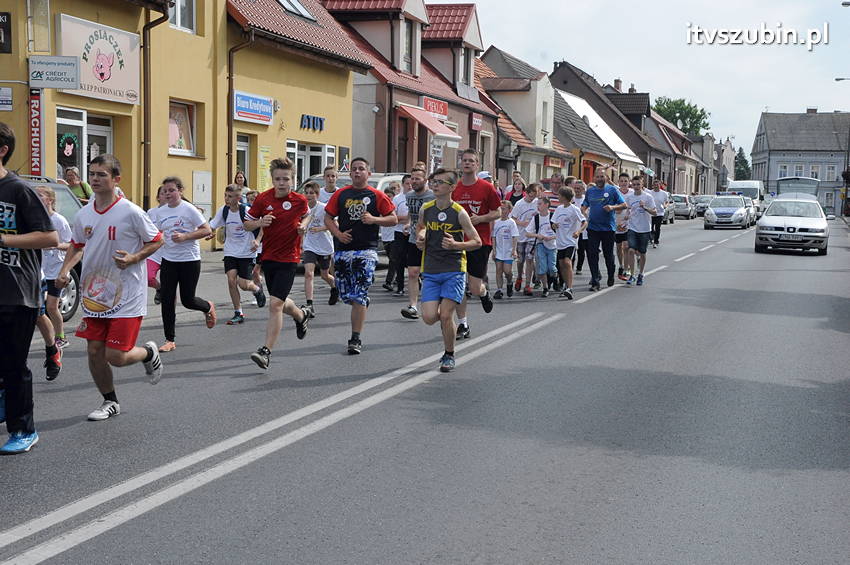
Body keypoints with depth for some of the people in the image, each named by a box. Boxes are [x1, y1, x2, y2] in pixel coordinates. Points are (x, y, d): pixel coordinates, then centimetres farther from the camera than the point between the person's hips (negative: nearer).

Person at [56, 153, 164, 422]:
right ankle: (110, 402, 26)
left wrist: (133, 258, -19)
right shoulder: (83, 215, 4)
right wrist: (65, 270, 5)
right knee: (95, 352, 6)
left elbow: (156, 240, -4)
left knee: (116, 357, -8)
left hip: (127, 296, -5)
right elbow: (76, 245, 20)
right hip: (94, 294, 5)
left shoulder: (131, 212, -13)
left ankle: (149, 353, 25)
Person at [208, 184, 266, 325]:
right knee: (231, 280, -10)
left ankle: (257, 290, 31)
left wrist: (257, 241, -24)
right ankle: (238, 313, 2)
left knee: (243, 284, -6)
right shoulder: (223, 211, -3)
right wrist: (210, 233, -15)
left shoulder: (246, 211, -16)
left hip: (247, 253, -4)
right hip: (230, 252, 4)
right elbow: (212, 226, 7)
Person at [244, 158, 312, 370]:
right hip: (268, 257, 4)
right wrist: (260, 223, -17)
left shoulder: (299, 200, -6)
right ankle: (301, 316, 53)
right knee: (280, 303, 19)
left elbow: (306, 215, 17)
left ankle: (266, 351, -13)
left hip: (289, 258, -3)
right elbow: (247, 224, 4)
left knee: (275, 304, -15)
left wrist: (303, 226, -4)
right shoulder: (263, 199, -5)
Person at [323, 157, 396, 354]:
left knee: (359, 296, -11)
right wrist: (338, 234, -5)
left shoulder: (377, 196, 2)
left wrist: (374, 219, -13)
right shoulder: (341, 194, 9)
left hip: (366, 250, -4)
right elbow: (328, 217, 11)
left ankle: (356, 338, -8)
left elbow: (393, 219, 3)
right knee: (346, 295, 7)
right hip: (343, 249, 4)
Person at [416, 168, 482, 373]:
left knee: (445, 316, -9)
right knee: (429, 317, -8)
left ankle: (449, 355, 13)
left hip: (454, 271, -3)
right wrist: (420, 237, 5)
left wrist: (455, 244, -21)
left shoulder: (459, 213, -8)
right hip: (430, 271, 3)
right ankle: (446, 316, 29)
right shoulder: (425, 209, 4)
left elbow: (477, 242, -4)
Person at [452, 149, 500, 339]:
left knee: (475, 289, -4)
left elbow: (497, 213, 1)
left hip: (480, 242, -3)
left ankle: (484, 293, 34)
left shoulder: (487, 188, -2)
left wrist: (480, 218, -14)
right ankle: (463, 325, 11)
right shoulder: (454, 188, 6)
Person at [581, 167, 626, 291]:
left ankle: (611, 277, 31)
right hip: (592, 227, 2)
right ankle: (595, 281, -1)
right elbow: (585, 205, 20)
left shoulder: (612, 190, -1)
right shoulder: (590, 191, 9)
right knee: (592, 255, -5)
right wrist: (584, 212, -2)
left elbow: (624, 205, -2)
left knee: (608, 254, 10)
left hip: (608, 228, -2)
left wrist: (612, 207, -19)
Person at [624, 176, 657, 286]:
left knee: (642, 253, 7)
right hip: (632, 228, 2)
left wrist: (645, 208, -25)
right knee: (631, 250, -14)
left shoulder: (648, 197, -6)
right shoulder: (629, 197, 3)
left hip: (645, 229, -2)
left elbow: (654, 212, -10)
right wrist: (628, 215, 1)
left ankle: (640, 275, 25)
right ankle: (632, 275, -8)